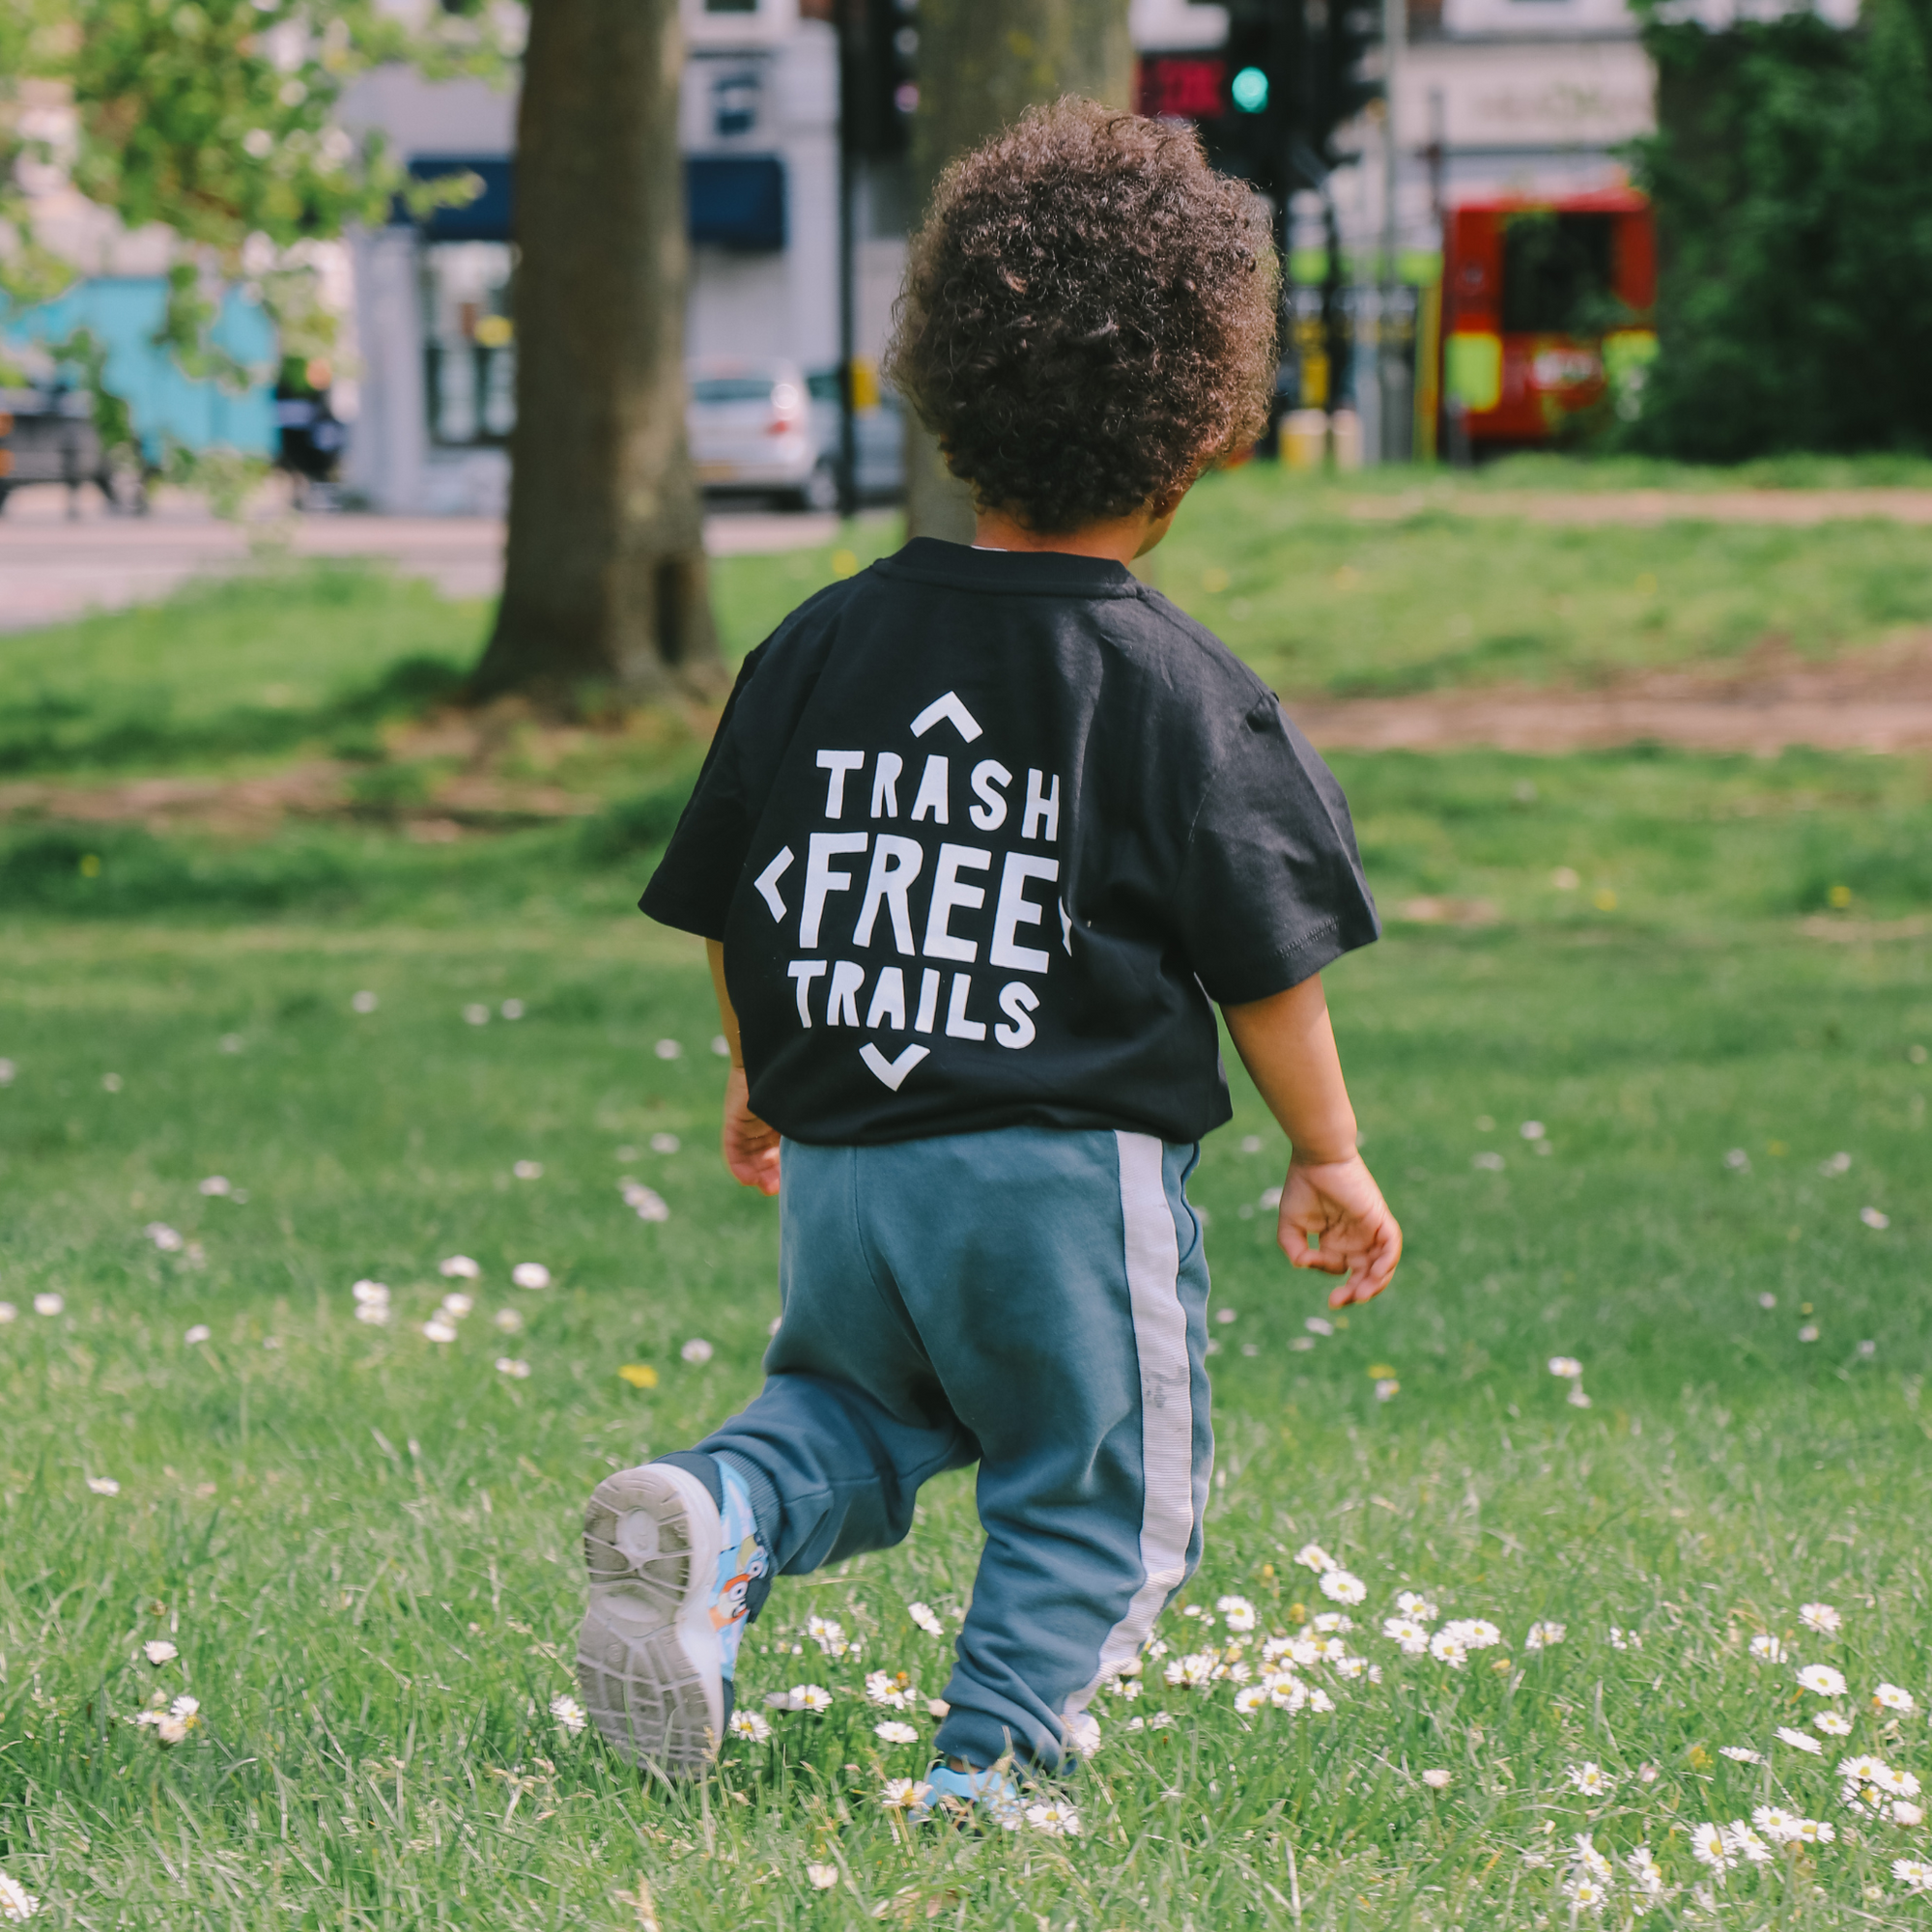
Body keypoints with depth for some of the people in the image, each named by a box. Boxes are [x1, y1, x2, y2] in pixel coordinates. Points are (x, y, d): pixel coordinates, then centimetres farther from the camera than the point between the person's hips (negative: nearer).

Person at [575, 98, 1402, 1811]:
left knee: (852, 1403, 25)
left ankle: (721, 1512, -5)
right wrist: (1331, 1160, 10)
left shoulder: (820, 646, 5)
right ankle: (986, 1769, 1)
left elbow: (726, 907, 13)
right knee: (1096, 1491, 10)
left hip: (841, 1161, 4)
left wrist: (762, 1085, 30)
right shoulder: (1186, 698, -8)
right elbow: (1267, 969, -4)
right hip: (1070, 1181, -4)